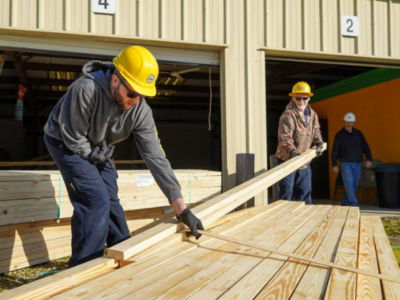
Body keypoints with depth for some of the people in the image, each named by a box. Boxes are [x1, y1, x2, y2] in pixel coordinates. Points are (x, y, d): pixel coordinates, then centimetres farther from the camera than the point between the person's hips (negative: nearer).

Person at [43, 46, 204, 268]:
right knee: (96, 199, -16)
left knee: (110, 202, 6)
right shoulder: (85, 89, -37)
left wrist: (182, 209, -25)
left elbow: (156, 157, -23)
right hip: (66, 143, -5)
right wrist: (98, 157, -10)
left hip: (98, 152, 5)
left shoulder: (141, 110, -21)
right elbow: (73, 138, -26)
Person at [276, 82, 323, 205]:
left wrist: (319, 143, -2)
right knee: (286, 192, -2)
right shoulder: (288, 115, -19)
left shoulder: (312, 115, 6)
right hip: (287, 160, -7)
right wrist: (292, 151, -46)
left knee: (305, 192, 15)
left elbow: (316, 130, 18)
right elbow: (284, 137, -30)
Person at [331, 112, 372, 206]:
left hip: (357, 163, 4)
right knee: (349, 183, -14)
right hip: (345, 163, -4)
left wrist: (368, 159, -1)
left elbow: (366, 147, 12)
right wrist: (334, 164, -3)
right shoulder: (339, 135, 1)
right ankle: (353, 204, -17)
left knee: (354, 185, 7)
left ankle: (345, 203, 20)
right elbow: (335, 151, 1)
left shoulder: (358, 134, 10)